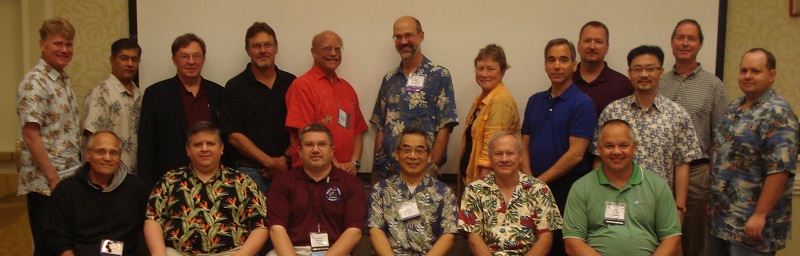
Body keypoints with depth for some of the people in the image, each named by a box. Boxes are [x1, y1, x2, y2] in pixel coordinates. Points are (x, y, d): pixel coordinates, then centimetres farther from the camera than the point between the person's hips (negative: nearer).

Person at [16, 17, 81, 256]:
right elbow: (30, 136, -18)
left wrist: (78, 171, 12)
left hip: (70, 178, 8)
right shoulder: (34, 82, -14)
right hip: (45, 183, -8)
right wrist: (53, 178, -18)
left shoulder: (64, 79, 12)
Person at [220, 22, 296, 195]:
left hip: (287, 169, 2)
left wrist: (286, 159, -6)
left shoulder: (291, 83, 8)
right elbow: (234, 136, -5)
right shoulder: (235, 87, 1)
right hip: (250, 171, -2)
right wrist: (271, 162, -10)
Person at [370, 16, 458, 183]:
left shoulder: (440, 76, -3)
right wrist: (377, 163, 4)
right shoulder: (389, 78, 11)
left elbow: (445, 127, -8)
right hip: (385, 170, 4)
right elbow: (380, 127, 13)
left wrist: (432, 167, -14)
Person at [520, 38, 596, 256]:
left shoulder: (582, 103, -7)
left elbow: (576, 154, -14)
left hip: (566, 189, -5)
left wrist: (540, 181, -11)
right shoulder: (535, 101, 12)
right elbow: (525, 146, 10)